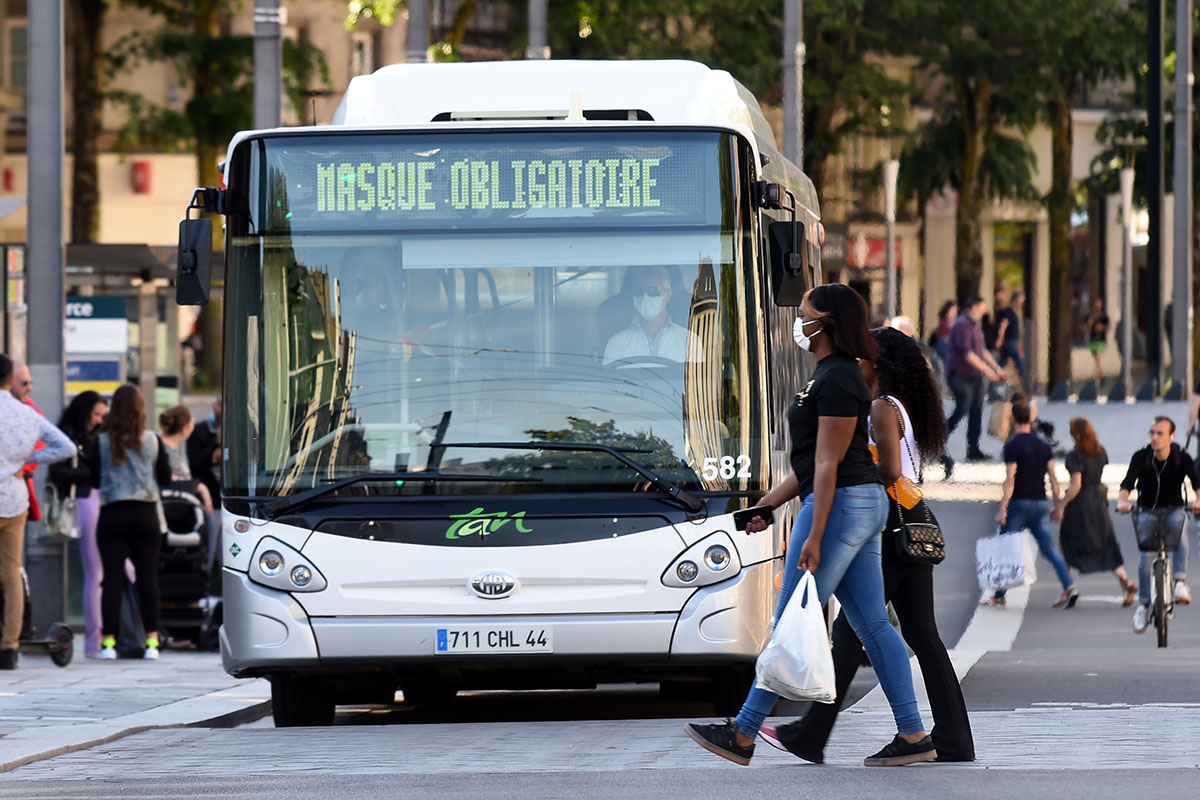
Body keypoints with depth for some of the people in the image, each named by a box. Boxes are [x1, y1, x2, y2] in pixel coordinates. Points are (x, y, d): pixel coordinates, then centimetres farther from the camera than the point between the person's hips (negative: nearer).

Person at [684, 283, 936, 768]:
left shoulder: (836, 380, -15)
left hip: (839, 506, -11)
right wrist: (769, 505, 23)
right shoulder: (833, 374, 17)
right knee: (871, 623, 8)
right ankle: (913, 736, 5)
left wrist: (814, 537, -21)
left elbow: (827, 465, -19)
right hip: (864, 506, 11)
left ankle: (742, 737, 1)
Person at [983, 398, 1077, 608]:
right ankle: (1069, 586, -11)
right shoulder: (1043, 445, 9)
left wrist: (1002, 509, -17)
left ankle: (999, 596, 8)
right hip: (1041, 504, 5)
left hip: (1019, 504, -5)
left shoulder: (1013, 445, -9)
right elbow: (1053, 477, 8)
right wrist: (1057, 506, 13)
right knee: (1048, 548, 5)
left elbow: (1010, 479, -16)